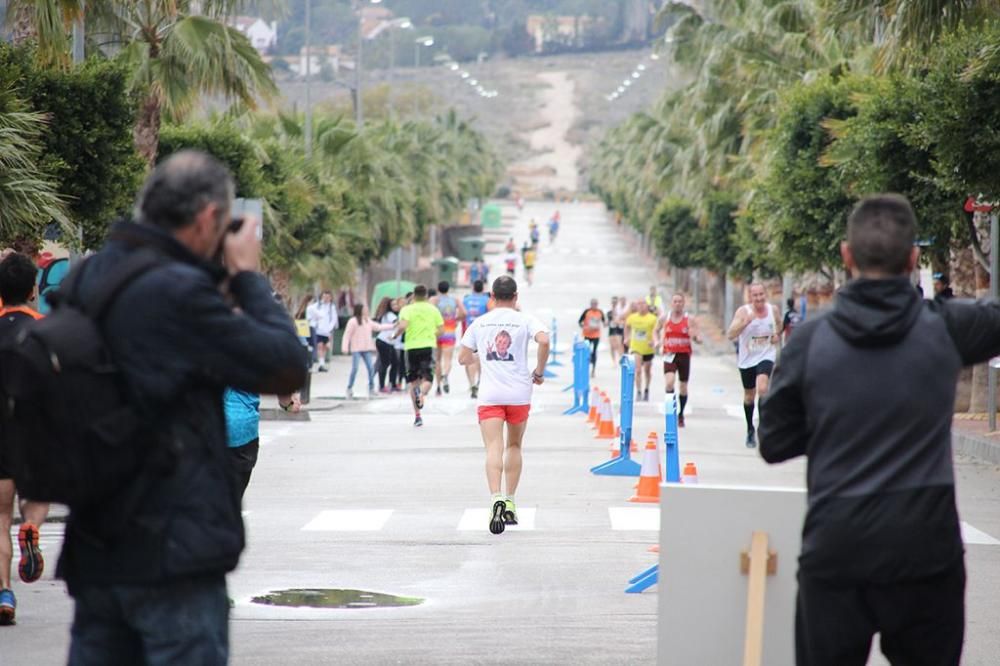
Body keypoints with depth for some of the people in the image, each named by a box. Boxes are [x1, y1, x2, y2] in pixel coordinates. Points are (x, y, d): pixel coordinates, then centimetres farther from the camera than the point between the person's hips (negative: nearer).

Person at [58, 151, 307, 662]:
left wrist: (221, 284, 8)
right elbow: (286, 367, -13)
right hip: (174, 547, -8)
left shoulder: (87, 279, 7)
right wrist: (247, 277, -1)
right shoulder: (179, 291, -18)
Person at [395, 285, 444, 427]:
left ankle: (417, 415, 5)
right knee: (427, 378, 0)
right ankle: (422, 393, -36)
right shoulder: (433, 310, 6)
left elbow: (403, 326, -17)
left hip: (412, 346, 0)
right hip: (429, 346, 0)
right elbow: (441, 330, 5)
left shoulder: (407, 310, -1)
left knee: (413, 381, 10)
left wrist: (395, 335, 1)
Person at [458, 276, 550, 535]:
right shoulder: (525, 320, 1)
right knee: (514, 446, 19)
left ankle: (496, 499, -33)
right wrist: (539, 371, -4)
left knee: (494, 449, -11)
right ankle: (510, 503, 17)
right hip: (519, 394, 0)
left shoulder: (479, 323, 8)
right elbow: (544, 340, -18)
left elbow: (463, 358, 11)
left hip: (489, 395, 0)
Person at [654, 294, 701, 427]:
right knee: (669, 383, -22)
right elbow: (656, 331, 20)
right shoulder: (664, 318, 3)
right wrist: (657, 341, 1)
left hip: (684, 355, 0)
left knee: (683, 387, 8)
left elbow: (696, 338, -1)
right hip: (670, 355, 0)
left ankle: (681, 414, 26)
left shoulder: (690, 319, -1)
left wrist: (696, 338, -24)